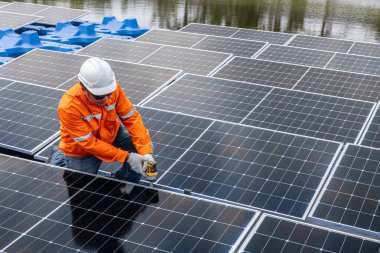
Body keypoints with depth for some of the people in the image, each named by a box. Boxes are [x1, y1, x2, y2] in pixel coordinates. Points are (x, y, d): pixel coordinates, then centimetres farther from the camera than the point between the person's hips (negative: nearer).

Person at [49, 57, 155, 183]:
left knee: (143, 147, -17)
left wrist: (146, 152, -32)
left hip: (111, 134, 3)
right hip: (82, 149, -3)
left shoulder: (113, 88, -25)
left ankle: (120, 181, 8)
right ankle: (60, 159, 31)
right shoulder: (68, 106, -35)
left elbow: (132, 118, -21)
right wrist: (127, 157, -34)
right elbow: (89, 143, -30)